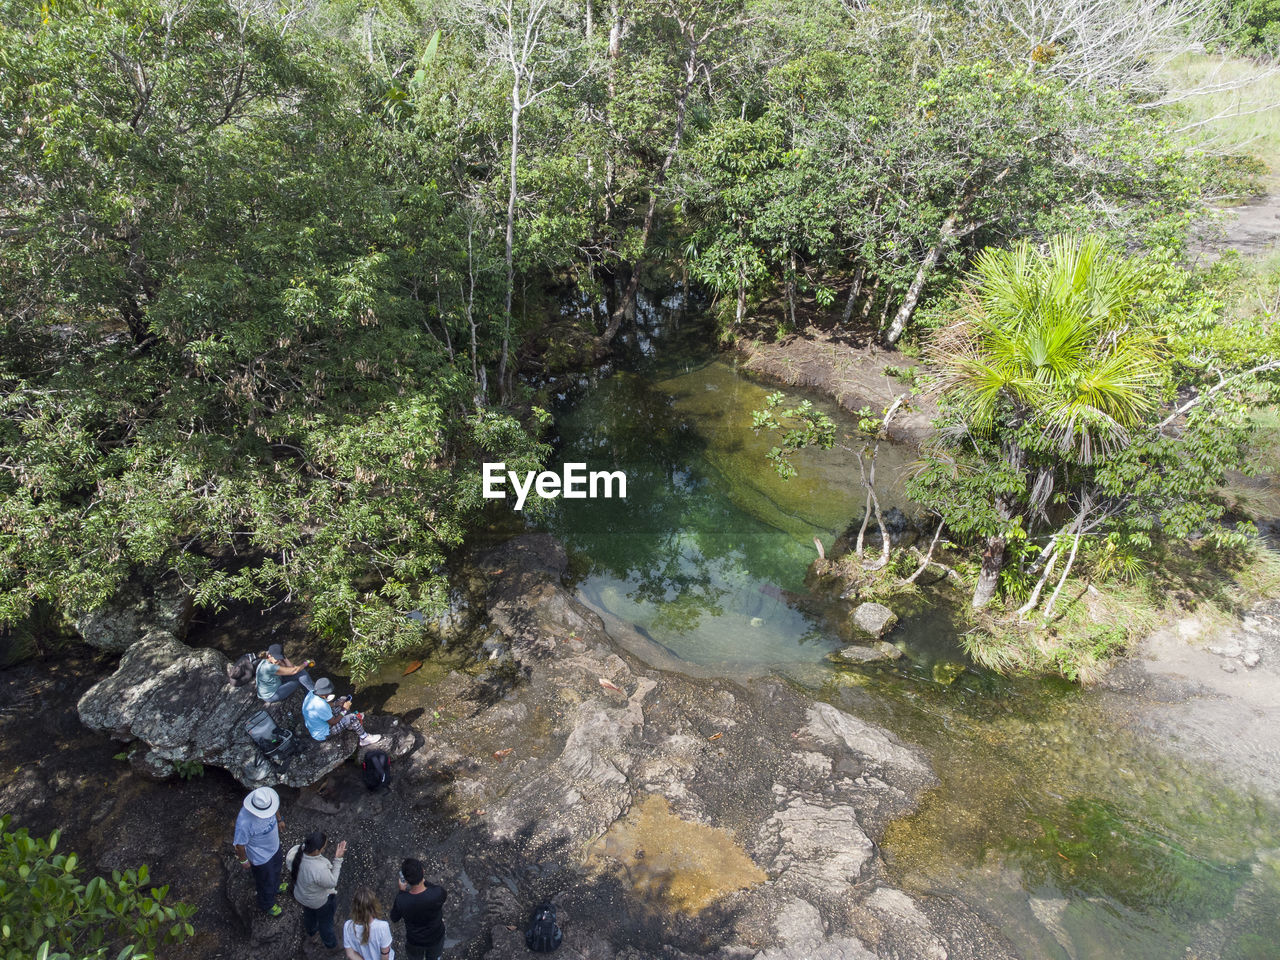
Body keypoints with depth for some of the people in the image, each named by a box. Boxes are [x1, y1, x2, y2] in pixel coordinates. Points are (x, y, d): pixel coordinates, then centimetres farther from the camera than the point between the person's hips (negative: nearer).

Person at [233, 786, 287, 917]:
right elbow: (240, 844, -26)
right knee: (265, 882, 22)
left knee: (276, 867, 35)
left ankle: (275, 887, 66)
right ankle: (267, 906, 51)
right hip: (260, 857, -6)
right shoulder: (244, 822, -45)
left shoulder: (267, 798, -28)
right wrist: (243, 860, -10)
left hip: (274, 846, 6)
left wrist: (279, 819, 16)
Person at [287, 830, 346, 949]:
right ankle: (330, 944, 56)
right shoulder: (320, 869, -47)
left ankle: (310, 934, 67)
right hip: (321, 901, -5)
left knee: (309, 914, 37)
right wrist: (338, 859, -29)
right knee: (325, 922, 28)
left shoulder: (293, 852, -30)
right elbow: (332, 883, -26)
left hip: (301, 895, 5)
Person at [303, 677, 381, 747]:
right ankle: (364, 738, 8)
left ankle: (351, 725, 30)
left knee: (344, 699, 11)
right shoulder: (321, 706, -39)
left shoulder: (312, 693, -14)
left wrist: (336, 703, -3)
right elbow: (333, 722, -23)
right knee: (352, 718, -14)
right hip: (322, 734, -9)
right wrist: (344, 710, -14)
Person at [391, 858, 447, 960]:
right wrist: (424, 881, -13)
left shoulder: (401, 900, -35)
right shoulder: (438, 893, -37)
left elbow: (394, 919, -12)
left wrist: (401, 891, -13)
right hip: (436, 938, 0)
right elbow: (445, 897, -10)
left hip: (414, 941, 0)